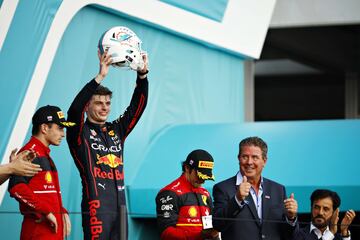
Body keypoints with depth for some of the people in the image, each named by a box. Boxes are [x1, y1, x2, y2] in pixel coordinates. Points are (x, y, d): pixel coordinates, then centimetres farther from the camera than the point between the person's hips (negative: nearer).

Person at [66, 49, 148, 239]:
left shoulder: (117, 130, 17)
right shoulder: (80, 133, 1)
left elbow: (137, 106, 11)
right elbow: (75, 109, -18)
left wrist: (142, 75, -4)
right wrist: (100, 77, -25)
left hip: (120, 205, 6)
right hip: (96, 206, -6)